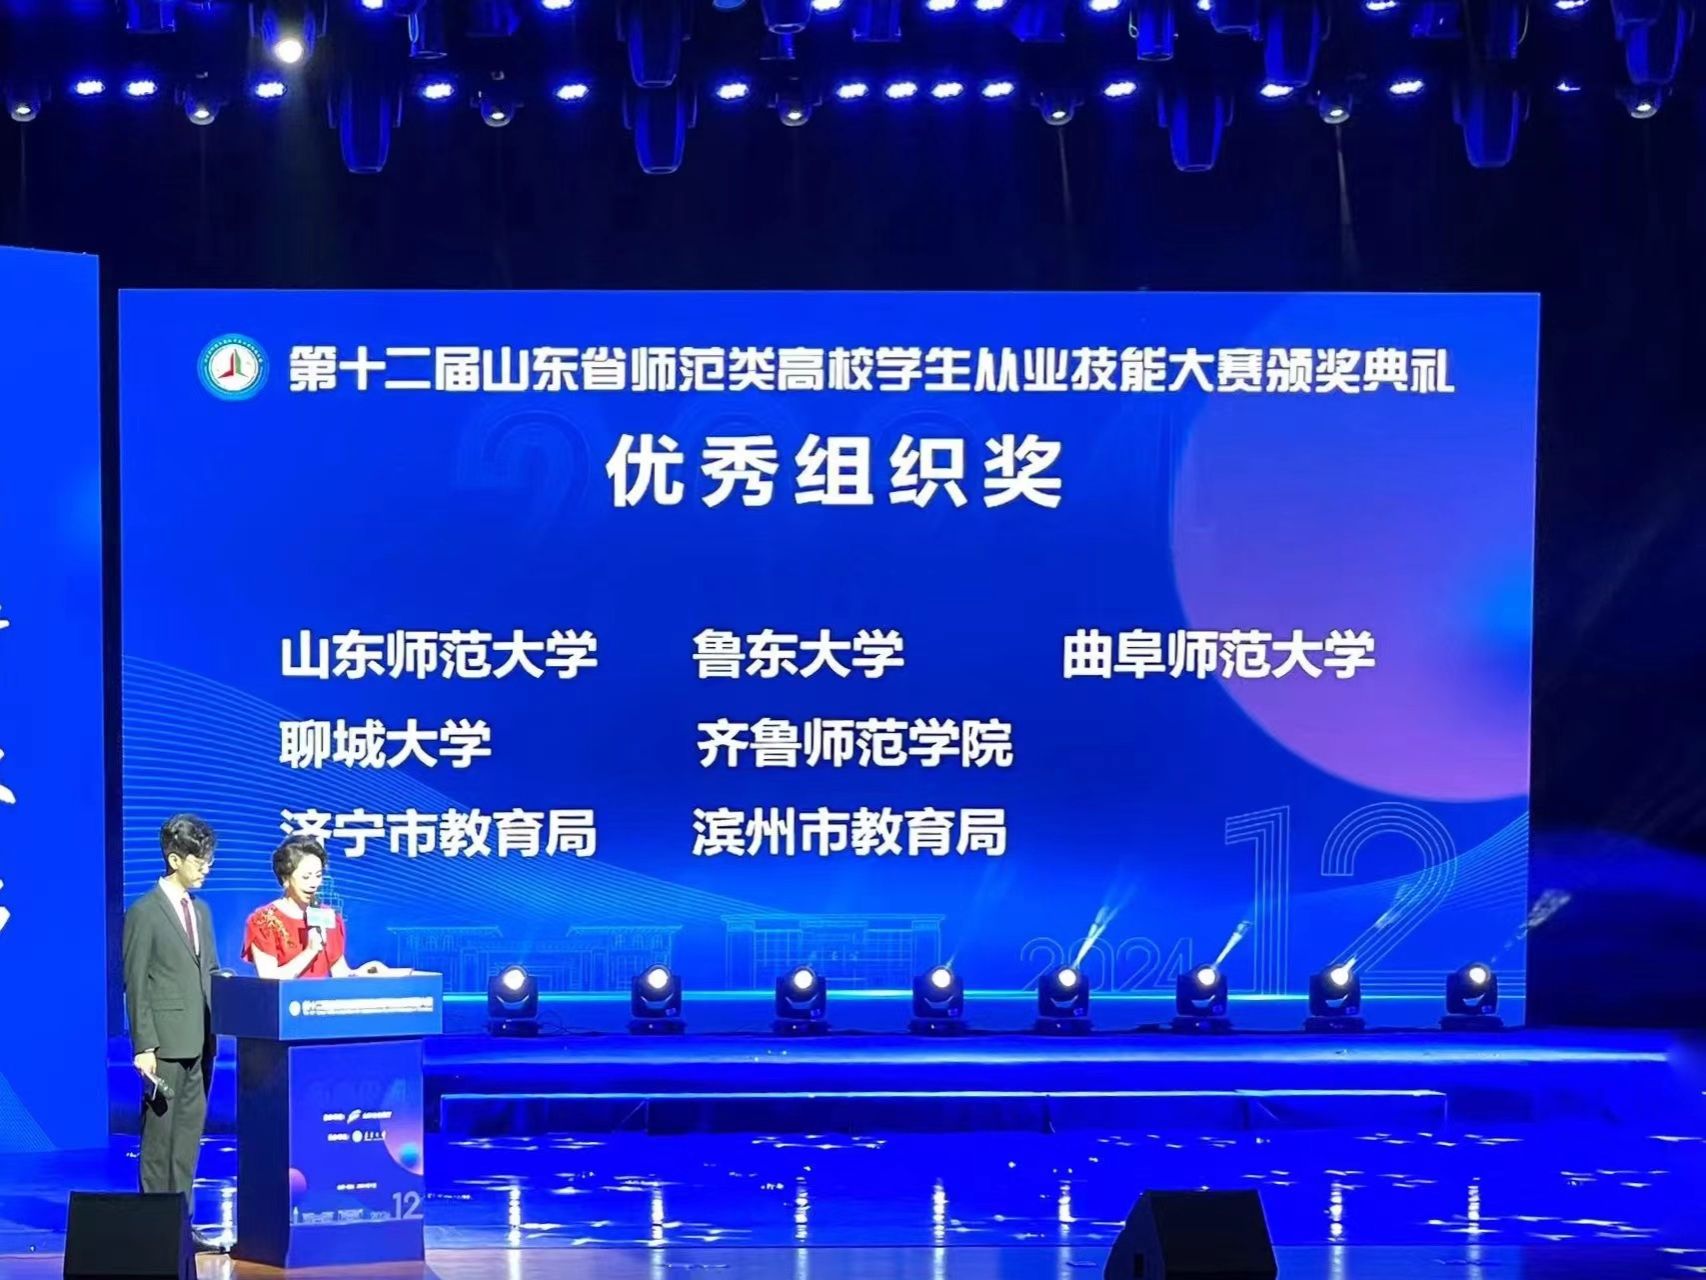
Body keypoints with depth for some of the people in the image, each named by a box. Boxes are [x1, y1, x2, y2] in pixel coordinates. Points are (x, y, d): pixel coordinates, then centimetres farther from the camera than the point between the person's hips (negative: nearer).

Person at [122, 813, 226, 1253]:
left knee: (189, 1135, 9)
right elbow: (136, 985, -9)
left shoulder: (201, 911, 16)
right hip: (166, 1043, -7)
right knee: (160, 1136, -3)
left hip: (200, 1043, 7)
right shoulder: (144, 913, -6)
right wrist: (144, 1046, -14)